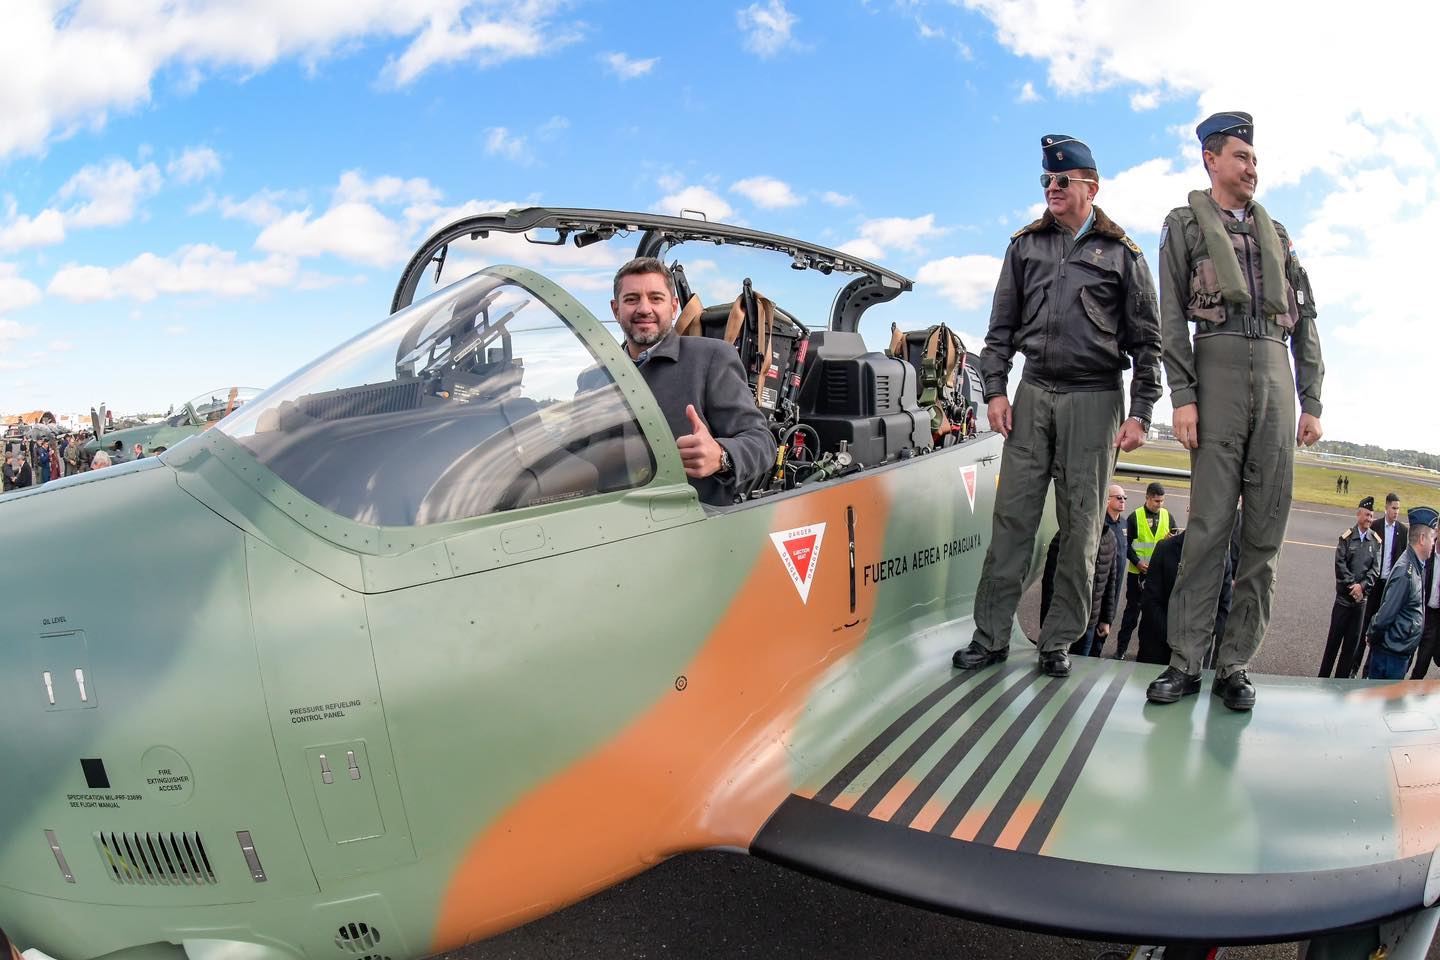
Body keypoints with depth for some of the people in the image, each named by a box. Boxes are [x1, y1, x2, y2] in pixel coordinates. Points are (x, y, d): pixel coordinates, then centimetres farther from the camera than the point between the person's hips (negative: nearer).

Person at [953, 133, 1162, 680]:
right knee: (1013, 515, -3)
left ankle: (1059, 640, 8)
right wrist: (995, 388, 3)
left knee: (1081, 524, 0)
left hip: (1095, 397, -1)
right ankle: (991, 635, 2)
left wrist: (1140, 412, -2)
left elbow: (1146, 341, 6)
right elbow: (1002, 325, 14)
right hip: (1033, 393, 2)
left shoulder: (1122, 254, 7)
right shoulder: (1026, 246, 14)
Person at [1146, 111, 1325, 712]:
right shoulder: (1185, 224, 11)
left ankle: (1236, 663, 4)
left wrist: (1312, 403, 9)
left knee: (1266, 529, -1)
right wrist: (1182, 396, -11)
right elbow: (1172, 316, 0)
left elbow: (1305, 320, 19)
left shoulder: (1277, 232, 23)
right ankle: (1185, 661, -5)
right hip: (1219, 368, -4)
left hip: (1276, 373, 4)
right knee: (1209, 523, -10)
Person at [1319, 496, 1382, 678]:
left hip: (1362, 597, 2)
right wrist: (1352, 585, -13)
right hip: (1344, 596, -2)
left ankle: (1342, 678, 15)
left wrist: (1362, 586, -13)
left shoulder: (1376, 541, 2)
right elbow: (1340, 565, -7)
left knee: (1353, 641, 6)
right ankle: (1323, 676, 11)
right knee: (1334, 638, 3)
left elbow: (1376, 569, -1)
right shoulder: (1347, 537, -4)